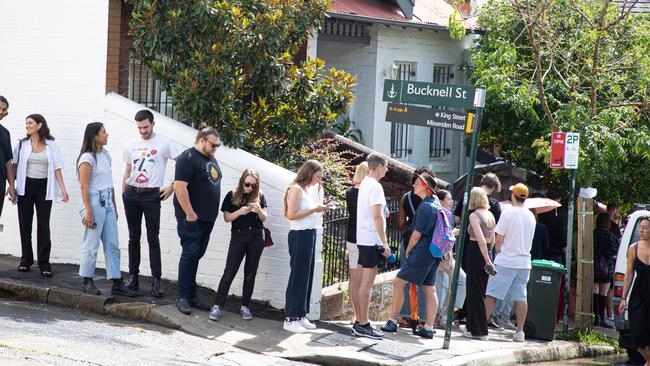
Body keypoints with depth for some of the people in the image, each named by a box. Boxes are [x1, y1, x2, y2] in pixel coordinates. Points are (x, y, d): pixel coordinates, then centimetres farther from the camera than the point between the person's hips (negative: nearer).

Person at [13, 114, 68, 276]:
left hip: (44, 187, -1)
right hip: (25, 187, 1)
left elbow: (57, 169, 3)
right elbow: (15, 166, 7)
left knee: (43, 225, -4)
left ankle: (44, 264, -3)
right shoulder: (22, 144, 5)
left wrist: (63, 189, -4)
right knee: (25, 224, 4)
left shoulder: (51, 145, 3)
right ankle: (26, 260, 14)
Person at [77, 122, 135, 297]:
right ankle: (87, 282, 7)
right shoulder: (87, 158, -10)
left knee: (112, 244, 6)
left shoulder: (105, 155, 14)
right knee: (91, 245, -2)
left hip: (107, 204, 8)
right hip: (94, 203, -8)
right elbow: (84, 187, -14)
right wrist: (88, 212, -18)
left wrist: (114, 207, 18)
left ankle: (117, 284, 8)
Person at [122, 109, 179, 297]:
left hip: (152, 195, -4)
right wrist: (123, 194, 11)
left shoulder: (164, 144, -3)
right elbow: (127, 171, 16)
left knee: (153, 239, -7)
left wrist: (172, 187, -9)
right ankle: (133, 276, 15)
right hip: (132, 194, 4)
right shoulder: (131, 145, 10)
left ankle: (156, 280, -9)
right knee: (134, 237, 9)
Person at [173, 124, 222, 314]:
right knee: (190, 254, -8)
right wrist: (190, 214, -19)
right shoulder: (188, 158, -13)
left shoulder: (211, 159, 16)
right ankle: (183, 297, -4)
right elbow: (179, 187, -20)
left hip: (207, 218, 8)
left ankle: (192, 295, 14)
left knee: (196, 255, 10)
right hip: (192, 218, -8)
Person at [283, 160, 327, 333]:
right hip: (300, 235, -9)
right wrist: (314, 210, -17)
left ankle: (301, 315, 16)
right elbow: (291, 215, -18)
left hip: (310, 234, 9)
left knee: (306, 276, 10)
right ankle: (290, 319, -1)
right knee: (298, 277, -6)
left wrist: (319, 211, 5)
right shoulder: (296, 189, -12)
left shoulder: (308, 189, 15)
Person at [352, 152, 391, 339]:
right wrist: (385, 243, -17)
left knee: (362, 282, 12)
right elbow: (377, 217, -19)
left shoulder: (364, 183, 15)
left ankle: (359, 322, 15)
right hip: (372, 240, -10)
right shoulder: (375, 186, -15)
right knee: (367, 284, -8)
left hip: (363, 239, 10)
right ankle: (363, 325, -8)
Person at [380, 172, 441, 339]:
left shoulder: (425, 207, -15)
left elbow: (417, 234, -15)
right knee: (430, 289, 7)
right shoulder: (436, 204, 13)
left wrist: (408, 251, 0)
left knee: (398, 282, -4)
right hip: (434, 253, 9)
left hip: (422, 251, -9)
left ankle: (392, 322, -3)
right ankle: (428, 328, 7)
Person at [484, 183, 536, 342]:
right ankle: (520, 331, 4)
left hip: (506, 262, -6)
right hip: (524, 262, 6)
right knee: (520, 297, 6)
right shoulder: (531, 216, 9)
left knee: (491, 294, -1)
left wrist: (499, 253, 7)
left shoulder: (508, 213, -10)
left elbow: (499, 239, -9)